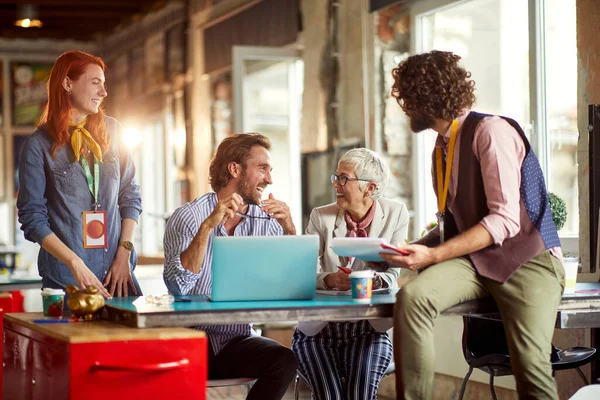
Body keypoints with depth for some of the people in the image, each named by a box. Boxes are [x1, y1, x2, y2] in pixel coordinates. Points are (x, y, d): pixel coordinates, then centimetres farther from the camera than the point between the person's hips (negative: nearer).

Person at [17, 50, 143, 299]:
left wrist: (124, 254, -2)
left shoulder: (111, 131, 7)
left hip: (117, 271, 3)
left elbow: (130, 195, 10)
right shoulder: (39, 145, -3)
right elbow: (32, 217, -6)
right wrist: (76, 264, -16)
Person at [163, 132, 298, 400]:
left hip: (237, 340, 4)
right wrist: (208, 226, -25)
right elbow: (177, 286, -18)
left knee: (284, 361, -26)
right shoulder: (188, 216, -5)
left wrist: (290, 230, -11)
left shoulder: (267, 221, 6)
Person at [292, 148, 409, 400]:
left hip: (367, 331, 0)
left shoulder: (395, 214, 0)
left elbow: (392, 273, -5)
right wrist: (330, 279, -32)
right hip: (317, 329, 0)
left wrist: (375, 281, -28)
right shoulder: (321, 217, -1)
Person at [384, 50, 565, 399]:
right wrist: (414, 250, 6)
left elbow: (505, 220, -18)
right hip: (475, 261, 6)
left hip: (526, 258, -6)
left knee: (530, 363, -29)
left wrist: (434, 255, -22)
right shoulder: (442, 147, 17)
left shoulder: (490, 131, -10)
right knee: (412, 296, -25)